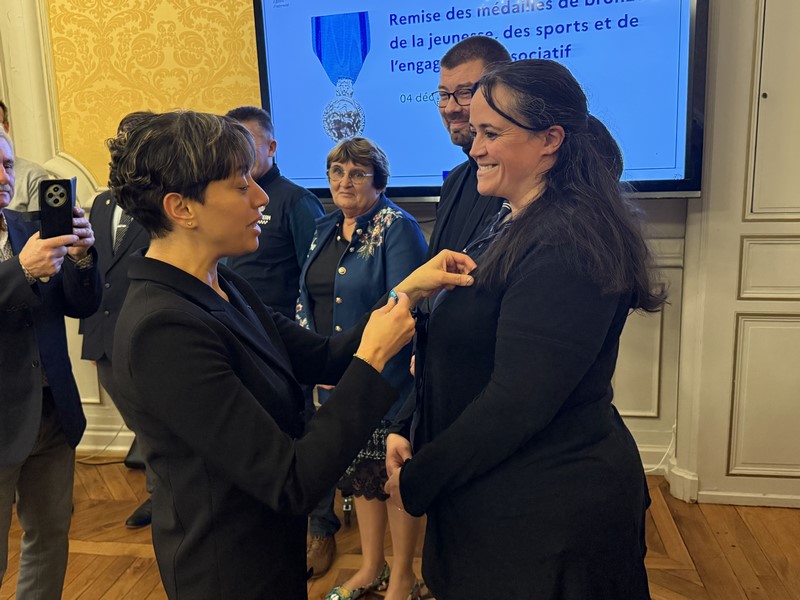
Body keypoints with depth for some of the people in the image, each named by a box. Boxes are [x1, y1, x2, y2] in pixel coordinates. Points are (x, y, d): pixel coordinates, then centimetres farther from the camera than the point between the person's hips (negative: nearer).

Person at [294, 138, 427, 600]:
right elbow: (308, 296, 15)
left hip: (386, 377, -7)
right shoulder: (327, 228, 11)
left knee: (395, 473, 7)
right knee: (360, 470, 19)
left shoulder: (398, 227, -11)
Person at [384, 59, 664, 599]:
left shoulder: (566, 245, -23)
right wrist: (408, 436, -2)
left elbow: (517, 401, -26)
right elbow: (468, 361, 8)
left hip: (547, 509, -8)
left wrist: (417, 480, -14)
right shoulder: (519, 229, 7)